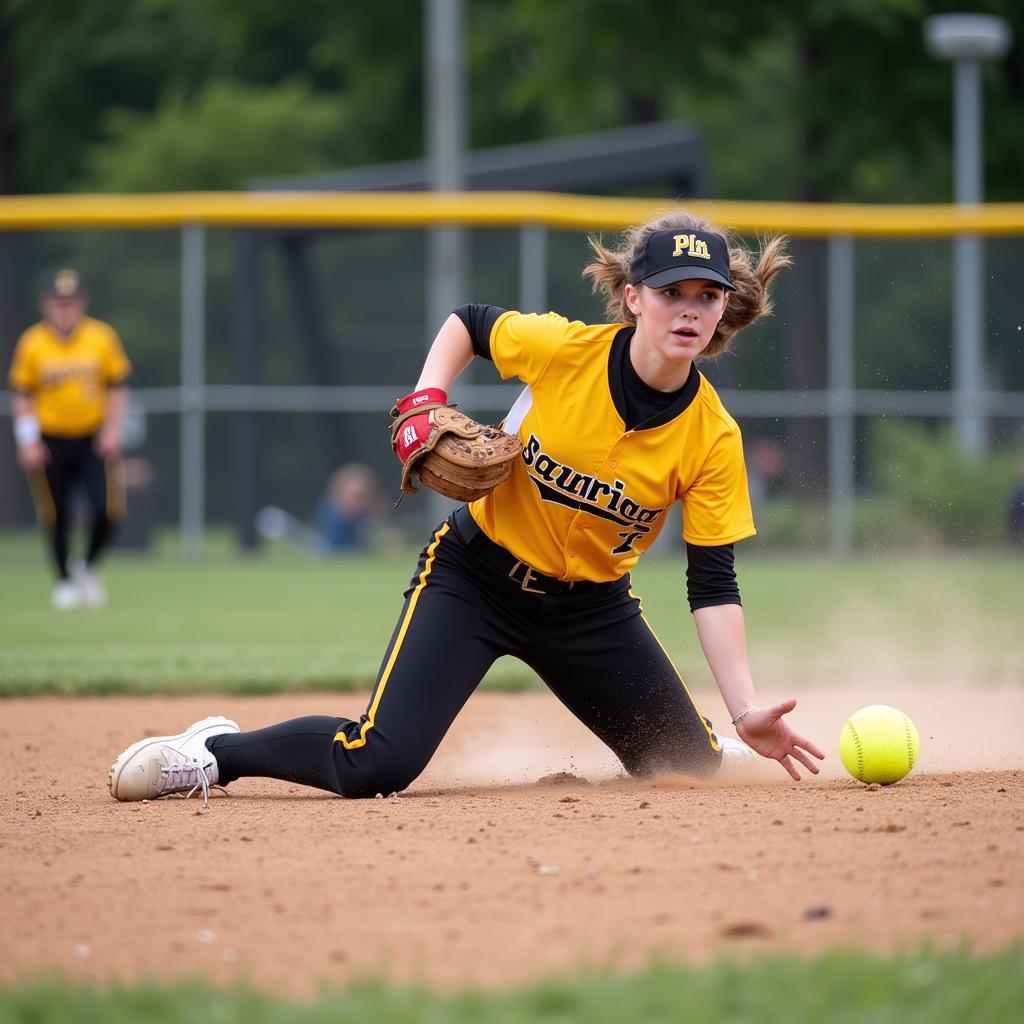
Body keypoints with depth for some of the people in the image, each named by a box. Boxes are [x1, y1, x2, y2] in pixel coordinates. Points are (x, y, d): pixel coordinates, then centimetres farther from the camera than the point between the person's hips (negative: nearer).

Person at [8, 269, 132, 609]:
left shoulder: (102, 337, -4)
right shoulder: (31, 343, -5)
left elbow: (118, 388, 4)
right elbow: (23, 395, 1)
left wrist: (112, 431, -6)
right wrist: (28, 441, -8)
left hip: (94, 439, 0)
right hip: (51, 438, 0)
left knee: (107, 508, -12)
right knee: (57, 515, 4)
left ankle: (88, 567, 14)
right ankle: (64, 580, 25)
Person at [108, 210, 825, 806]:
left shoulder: (713, 438, -16)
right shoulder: (565, 348, -20)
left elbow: (713, 586, -14)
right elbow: (466, 323, 1)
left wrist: (747, 712, -21)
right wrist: (424, 405, -14)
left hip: (590, 606, 3)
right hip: (476, 573, -3)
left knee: (695, 766, 5)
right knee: (376, 766, -20)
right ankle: (215, 752, 4)